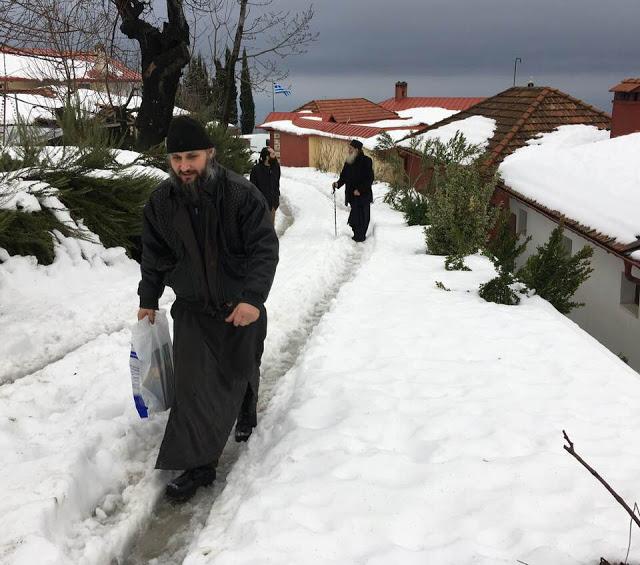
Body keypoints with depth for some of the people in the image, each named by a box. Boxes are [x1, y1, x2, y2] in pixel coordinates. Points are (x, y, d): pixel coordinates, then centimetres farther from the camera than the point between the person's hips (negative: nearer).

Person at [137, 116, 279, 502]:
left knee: (242, 371, 19)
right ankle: (198, 465, 4)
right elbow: (155, 256, 6)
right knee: (195, 382, -5)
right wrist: (149, 300, 12)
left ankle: (246, 414, 51)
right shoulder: (161, 202, -7)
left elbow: (265, 249, -21)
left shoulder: (241, 194, -20)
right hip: (192, 309, 2)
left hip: (242, 306, -1)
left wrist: (253, 297, -31)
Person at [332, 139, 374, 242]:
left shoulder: (366, 161, -11)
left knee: (362, 216, -2)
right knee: (355, 215, 12)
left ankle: (359, 237, 8)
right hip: (352, 194, 7)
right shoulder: (348, 161, 9)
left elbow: (369, 179, -14)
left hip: (363, 195, -6)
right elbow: (344, 175, 15)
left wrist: (360, 190, -18)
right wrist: (338, 183, -5)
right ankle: (357, 235, 22)